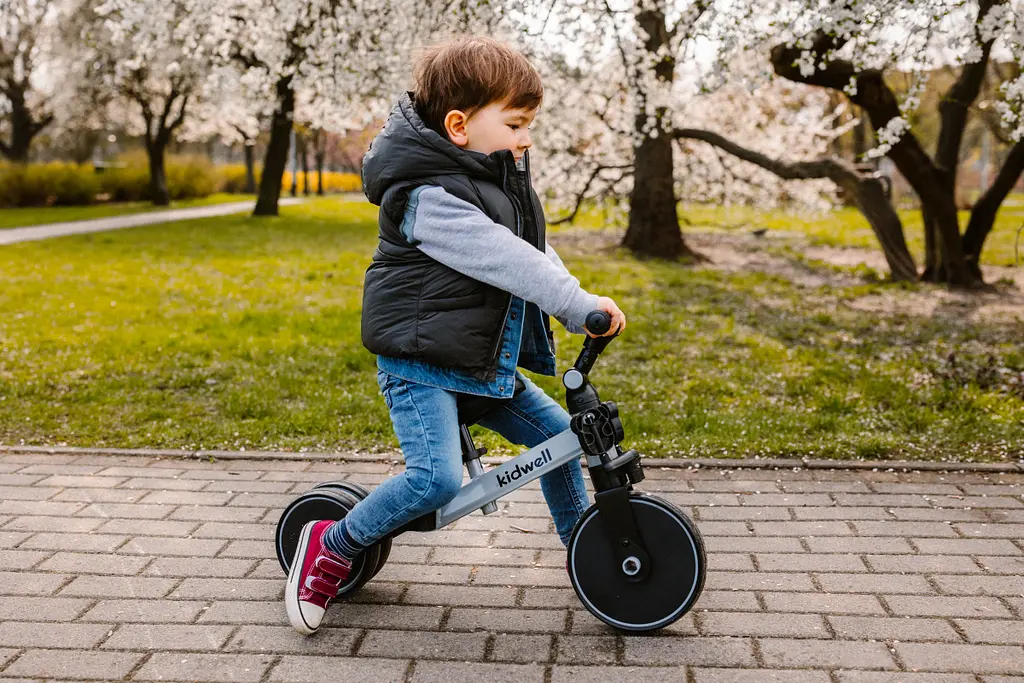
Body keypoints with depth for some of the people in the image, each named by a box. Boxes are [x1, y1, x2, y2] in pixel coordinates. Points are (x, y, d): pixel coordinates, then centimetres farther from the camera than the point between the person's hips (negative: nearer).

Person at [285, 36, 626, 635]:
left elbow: (536, 249, 16)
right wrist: (578, 303, -30)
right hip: (419, 364, -9)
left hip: (484, 364, 9)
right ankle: (332, 545, 1)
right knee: (438, 478, -23)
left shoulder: (499, 179, 11)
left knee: (559, 432, 9)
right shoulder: (431, 197, -20)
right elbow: (502, 258, -28)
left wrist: (578, 308, 6)